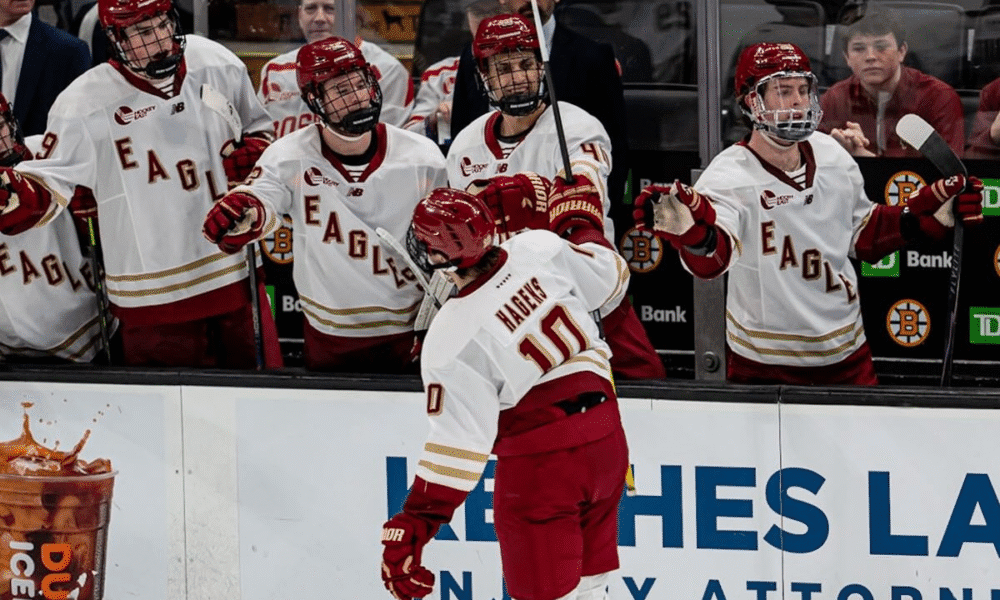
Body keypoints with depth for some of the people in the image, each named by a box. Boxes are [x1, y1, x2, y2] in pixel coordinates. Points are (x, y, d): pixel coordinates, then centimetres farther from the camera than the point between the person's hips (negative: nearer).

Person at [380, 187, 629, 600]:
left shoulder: (453, 340, -19)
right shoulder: (541, 248, -9)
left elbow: (461, 442, -19)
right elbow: (611, 278, 10)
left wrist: (411, 527, -14)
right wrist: (580, 223, 30)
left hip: (538, 465, -6)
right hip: (605, 441, 6)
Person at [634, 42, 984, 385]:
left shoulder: (832, 156, 1)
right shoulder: (731, 174, -19)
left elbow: (864, 235, 15)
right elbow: (712, 257, -37)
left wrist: (930, 211, 3)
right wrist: (690, 228, -59)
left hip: (844, 350, 5)